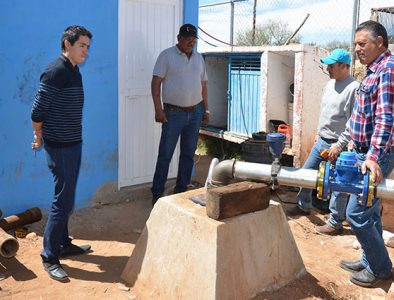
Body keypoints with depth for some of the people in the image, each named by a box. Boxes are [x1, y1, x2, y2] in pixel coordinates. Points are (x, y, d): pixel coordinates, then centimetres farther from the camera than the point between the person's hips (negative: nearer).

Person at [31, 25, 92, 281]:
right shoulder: (56, 71, -18)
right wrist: (40, 137, -2)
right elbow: (38, 111, -16)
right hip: (60, 147, -9)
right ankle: (49, 257, 8)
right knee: (63, 202, -4)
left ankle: (63, 244, 32)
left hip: (73, 144, 9)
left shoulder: (74, 71, 11)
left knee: (66, 199, 18)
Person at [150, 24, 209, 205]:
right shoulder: (167, 55, -5)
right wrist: (158, 109, -17)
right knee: (165, 154, -2)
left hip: (195, 112, 5)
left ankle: (181, 190, 23)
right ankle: (157, 193, 8)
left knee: (188, 154, 10)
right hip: (173, 113, -5)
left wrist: (206, 109, 13)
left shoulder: (199, 58, 12)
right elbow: (156, 82, -10)